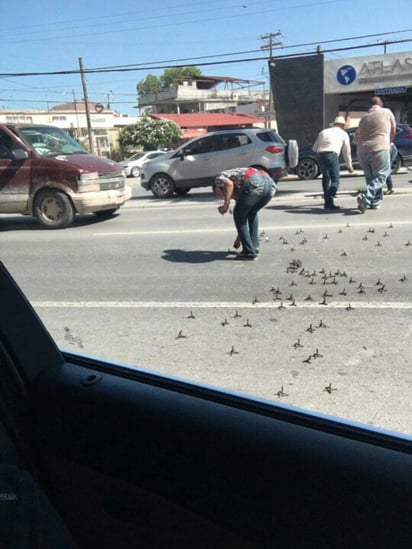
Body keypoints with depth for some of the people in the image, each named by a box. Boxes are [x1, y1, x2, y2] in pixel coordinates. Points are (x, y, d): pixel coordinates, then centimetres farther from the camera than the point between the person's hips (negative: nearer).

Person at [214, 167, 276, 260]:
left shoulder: (219, 178, 22)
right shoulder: (237, 190, 40)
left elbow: (229, 183, -6)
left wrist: (226, 204, 1)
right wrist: (238, 238, 55)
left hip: (255, 184, -8)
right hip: (270, 183, 8)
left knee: (238, 215, 10)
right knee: (252, 213, 30)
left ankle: (249, 251, 9)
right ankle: (254, 247, 27)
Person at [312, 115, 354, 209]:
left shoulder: (323, 132, 26)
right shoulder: (343, 133, 18)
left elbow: (315, 148, 23)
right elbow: (346, 152, 21)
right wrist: (349, 166, 31)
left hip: (321, 156, 4)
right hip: (332, 155, -4)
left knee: (325, 177, 22)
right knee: (335, 180, -4)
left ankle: (327, 199, 24)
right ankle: (329, 202, -22)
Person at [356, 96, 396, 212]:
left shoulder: (364, 117, 21)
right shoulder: (387, 112, 10)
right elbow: (393, 131, 19)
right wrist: (388, 144, 37)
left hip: (362, 151, 5)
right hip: (379, 149, -5)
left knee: (370, 177, 16)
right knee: (380, 176, -4)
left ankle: (375, 202, 15)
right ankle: (365, 197, -24)